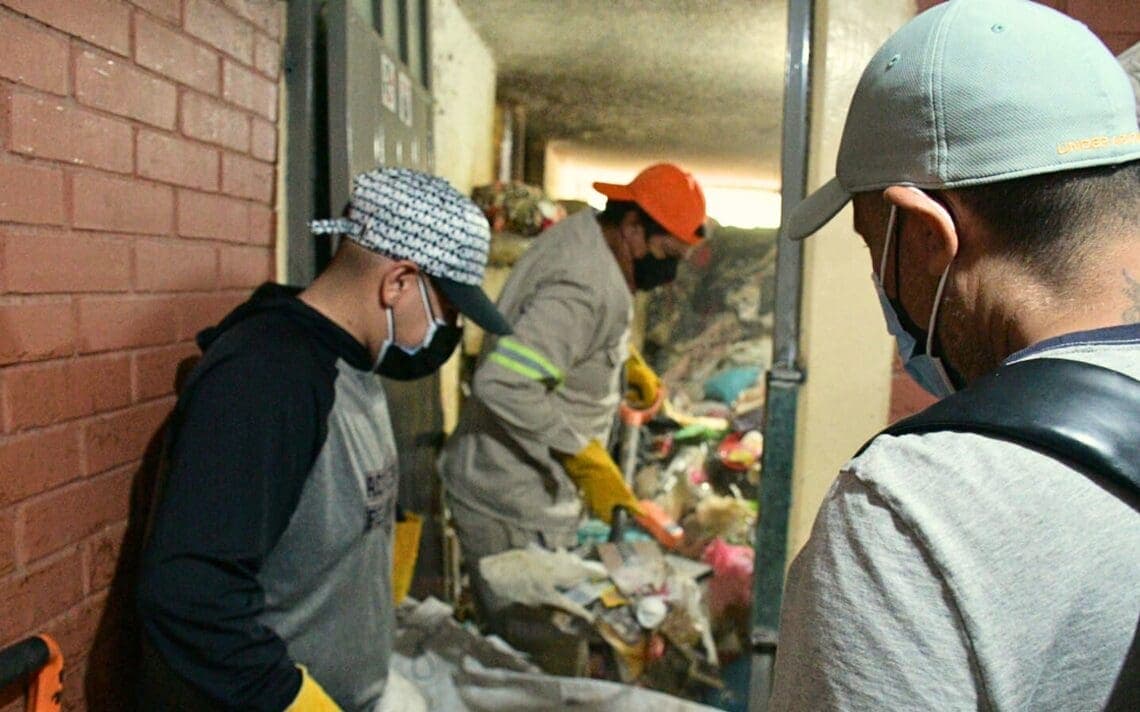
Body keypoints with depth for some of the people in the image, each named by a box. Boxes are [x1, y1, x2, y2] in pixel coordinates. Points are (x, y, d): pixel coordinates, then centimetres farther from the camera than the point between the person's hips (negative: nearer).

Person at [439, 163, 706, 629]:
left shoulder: (583, 231, 5)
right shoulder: (586, 290, -27)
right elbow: (502, 383, -36)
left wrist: (626, 361, 13)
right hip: (513, 509, -10)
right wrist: (587, 458, -33)